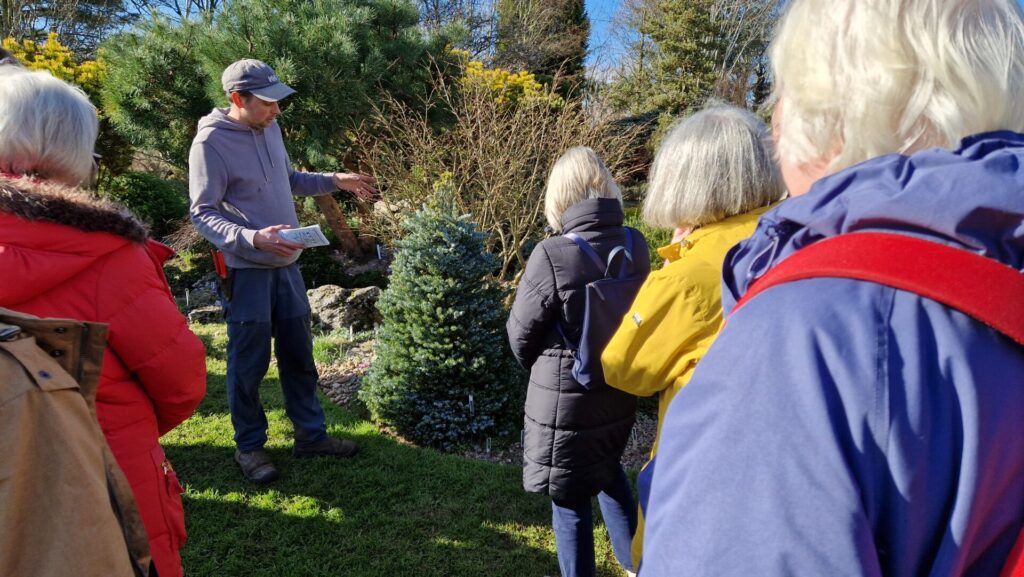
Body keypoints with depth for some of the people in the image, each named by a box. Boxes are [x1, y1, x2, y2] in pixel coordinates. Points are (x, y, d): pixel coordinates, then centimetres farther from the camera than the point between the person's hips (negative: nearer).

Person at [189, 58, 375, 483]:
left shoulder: (269, 127, 7)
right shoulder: (211, 142, -14)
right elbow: (202, 213, -16)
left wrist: (335, 181, 10)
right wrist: (252, 239, -31)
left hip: (286, 263, 7)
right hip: (247, 270, -7)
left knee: (299, 355, 14)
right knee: (249, 362, 5)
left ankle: (311, 434, 28)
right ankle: (249, 445, 24)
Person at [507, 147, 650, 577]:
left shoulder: (552, 255, -23)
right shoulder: (636, 246, -7)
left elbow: (521, 334, -11)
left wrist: (540, 369, 9)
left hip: (564, 400, -6)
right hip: (619, 393, 6)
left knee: (570, 502, 13)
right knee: (608, 471, 30)